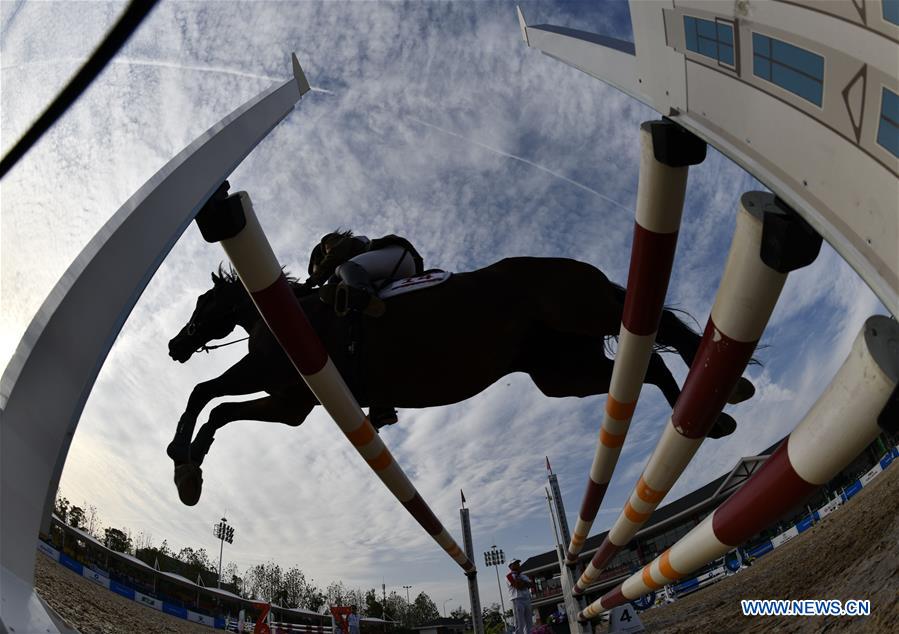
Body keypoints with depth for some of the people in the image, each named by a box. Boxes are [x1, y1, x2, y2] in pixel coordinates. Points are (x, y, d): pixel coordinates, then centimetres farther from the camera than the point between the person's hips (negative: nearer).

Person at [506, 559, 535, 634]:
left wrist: (521, 582, -5)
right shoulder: (510, 576, 0)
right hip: (517, 600, -7)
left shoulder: (524, 575, 21)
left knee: (528, 623, 7)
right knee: (520, 625, -10)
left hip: (527, 600, 7)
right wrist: (526, 583, 2)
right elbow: (517, 586, -14)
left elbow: (533, 585, 8)